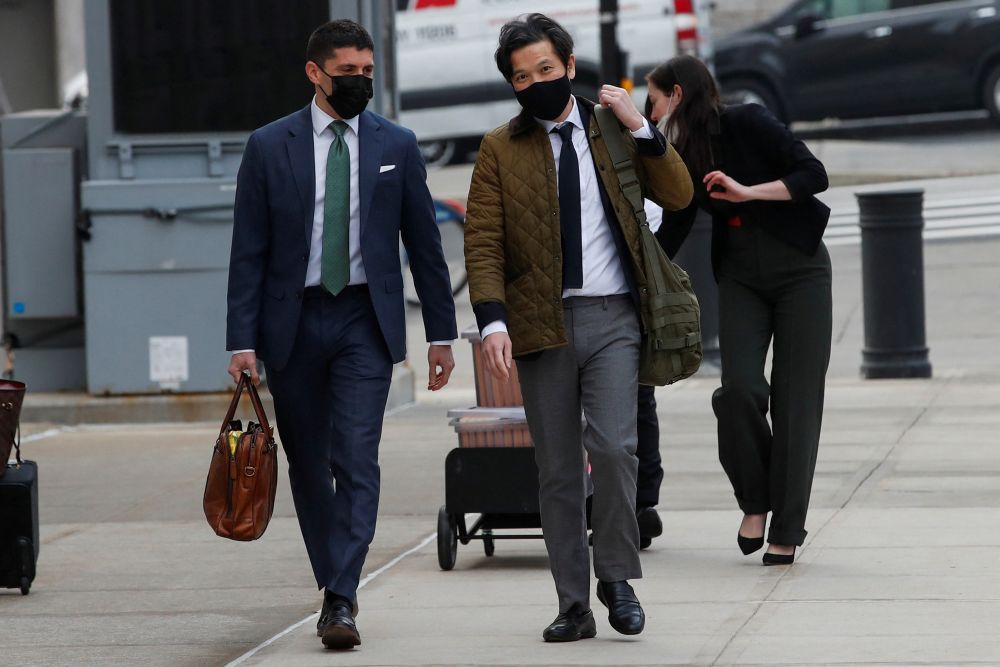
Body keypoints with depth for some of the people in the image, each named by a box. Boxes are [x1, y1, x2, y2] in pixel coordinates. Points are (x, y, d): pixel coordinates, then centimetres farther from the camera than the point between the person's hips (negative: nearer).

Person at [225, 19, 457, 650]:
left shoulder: (396, 145, 5)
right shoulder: (269, 147, 1)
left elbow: (424, 243, 9)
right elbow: (249, 250, 0)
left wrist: (441, 331, 7)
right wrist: (243, 339, -7)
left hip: (365, 320, -1)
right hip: (293, 321, 1)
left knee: (357, 461, -12)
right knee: (308, 465, 8)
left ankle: (342, 601, -15)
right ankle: (334, 589, 21)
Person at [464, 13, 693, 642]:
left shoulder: (612, 131, 9)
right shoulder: (500, 149, 7)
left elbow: (679, 194, 4)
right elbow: (483, 242, 1)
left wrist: (640, 128, -6)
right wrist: (492, 320, -12)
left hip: (612, 315, -1)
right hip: (541, 324, 1)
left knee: (614, 447, -17)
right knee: (558, 471, 4)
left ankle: (616, 576, 1)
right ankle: (574, 605, 10)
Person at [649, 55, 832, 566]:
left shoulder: (748, 124, -10)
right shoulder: (683, 160, 8)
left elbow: (813, 175, -16)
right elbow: (670, 235, 16)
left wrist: (747, 192, -22)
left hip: (799, 270, -4)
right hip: (740, 278, 4)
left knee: (795, 400, -5)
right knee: (739, 389, -15)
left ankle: (785, 533, -2)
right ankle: (755, 502, 5)